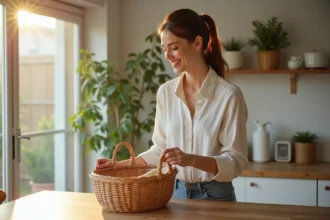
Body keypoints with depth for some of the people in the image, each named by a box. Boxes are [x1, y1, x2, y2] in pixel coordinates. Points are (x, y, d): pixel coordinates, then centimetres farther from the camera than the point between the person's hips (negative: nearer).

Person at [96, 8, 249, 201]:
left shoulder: (228, 95, -15)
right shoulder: (165, 92, 0)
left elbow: (237, 161, -15)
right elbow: (161, 149, 7)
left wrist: (191, 159, -29)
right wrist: (121, 165, -2)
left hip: (215, 197, -4)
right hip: (176, 194, 4)